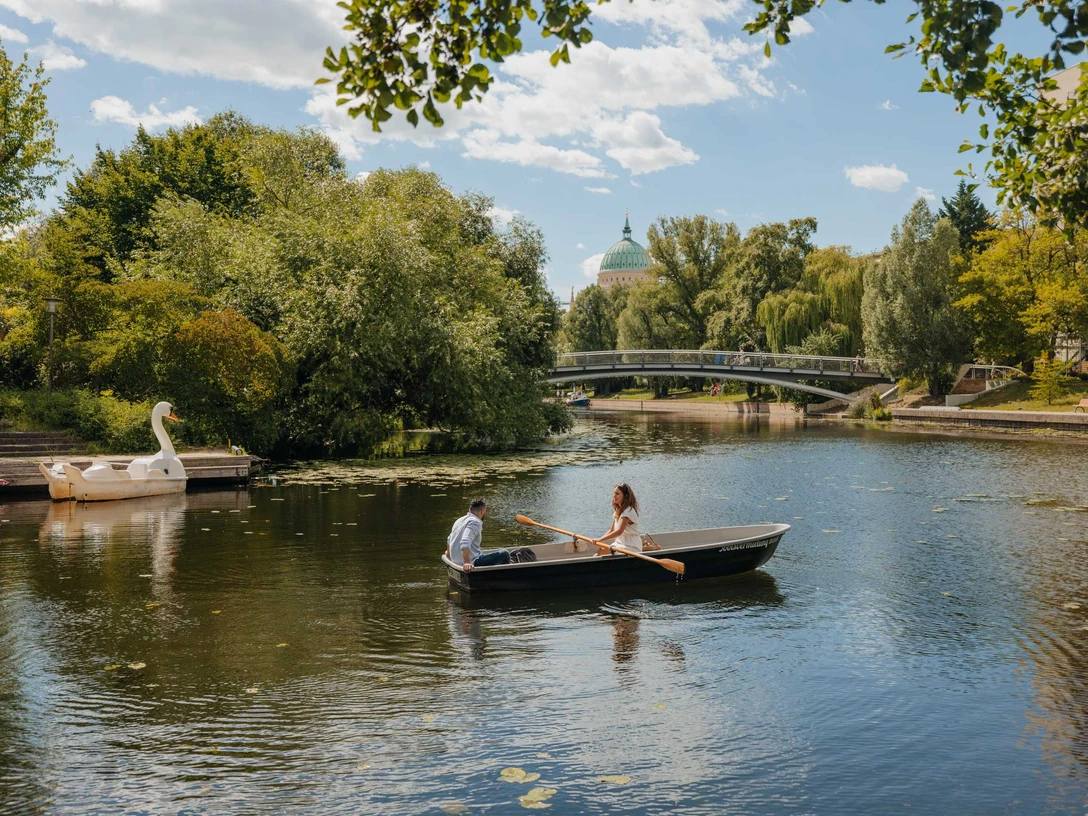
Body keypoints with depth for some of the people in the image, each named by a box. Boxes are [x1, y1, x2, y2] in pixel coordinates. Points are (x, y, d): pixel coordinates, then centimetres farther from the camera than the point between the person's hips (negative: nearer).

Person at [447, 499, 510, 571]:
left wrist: (449, 553, 49)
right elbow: (465, 542, -31)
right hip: (472, 562, -10)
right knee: (504, 554, -7)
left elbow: (449, 540, 29)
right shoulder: (475, 522, -14)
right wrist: (467, 563, -39)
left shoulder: (459, 520, 14)